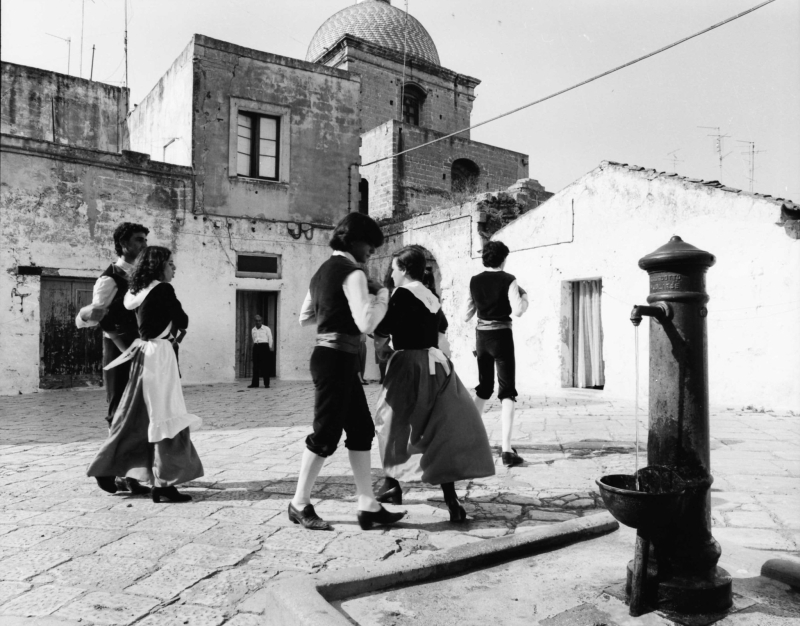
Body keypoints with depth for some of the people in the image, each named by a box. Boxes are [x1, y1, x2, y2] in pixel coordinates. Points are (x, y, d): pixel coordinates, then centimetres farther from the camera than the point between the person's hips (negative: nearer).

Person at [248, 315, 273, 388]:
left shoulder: (266, 329, 4)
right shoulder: (253, 330, 15)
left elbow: (270, 339, 4)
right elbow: (253, 339, 18)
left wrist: (270, 347, 1)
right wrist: (254, 346, 11)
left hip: (264, 346, -4)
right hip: (256, 347, 4)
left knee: (265, 365, -5)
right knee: (255, 366, 2)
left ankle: (266, 383, -1)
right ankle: (255, 383, 7)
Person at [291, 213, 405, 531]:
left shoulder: (323, 270, 15)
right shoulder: (353, 274, -14)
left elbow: (304, 317, 22)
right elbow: (366, 323, -22)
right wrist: (382, 295, -7)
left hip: (326, 355, 10)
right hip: (337, 359, -10)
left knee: (361, 429, 11)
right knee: (326, 433, 2)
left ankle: (367, 505, 17)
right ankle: (299, 504, 17)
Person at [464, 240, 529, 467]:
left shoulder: (475, 281, 4)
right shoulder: (508, 280, -8)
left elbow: (466, 315, 7)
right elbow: (517, 311, -18)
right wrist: (525, 297, 2)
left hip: (481, 336, 5)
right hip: (501, 336, -5)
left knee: (483, 389, 21)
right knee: (507, 391, -1)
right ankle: (506, 449, -8)